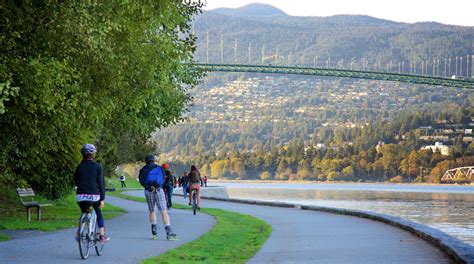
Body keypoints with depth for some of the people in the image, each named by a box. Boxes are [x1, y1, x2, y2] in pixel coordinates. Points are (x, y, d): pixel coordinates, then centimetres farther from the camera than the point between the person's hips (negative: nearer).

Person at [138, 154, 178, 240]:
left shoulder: (143, 170, 11)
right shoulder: (160, 168, 10)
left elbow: (141, 181, -7)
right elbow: (163, 179, -7)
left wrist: (149, 187, -16)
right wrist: (157, 186, -15)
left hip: (148, 191, 2)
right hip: (159, 190, -2)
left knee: (152, 211, 20)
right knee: (164, 211, -7)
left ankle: (154, 231, 12)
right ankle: (169, 233, -19)